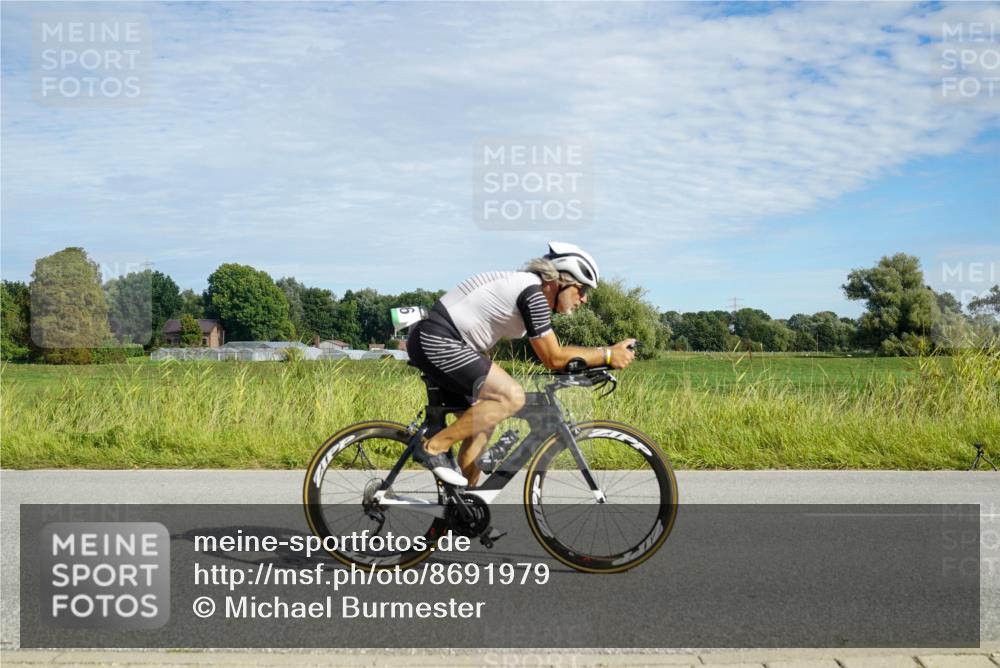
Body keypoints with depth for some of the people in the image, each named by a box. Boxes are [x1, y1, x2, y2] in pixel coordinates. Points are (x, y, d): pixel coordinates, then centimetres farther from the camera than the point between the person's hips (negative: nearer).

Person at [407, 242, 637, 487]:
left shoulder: (522, 284, 14)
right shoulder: (533, 293, -16)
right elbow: (553, 358, -12)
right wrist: (608, 355, -7)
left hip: (432, 342, 11)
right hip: (436, 341, -11)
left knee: (482, 425, 13)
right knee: (512, 396, -18)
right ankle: (434, 448, -11)